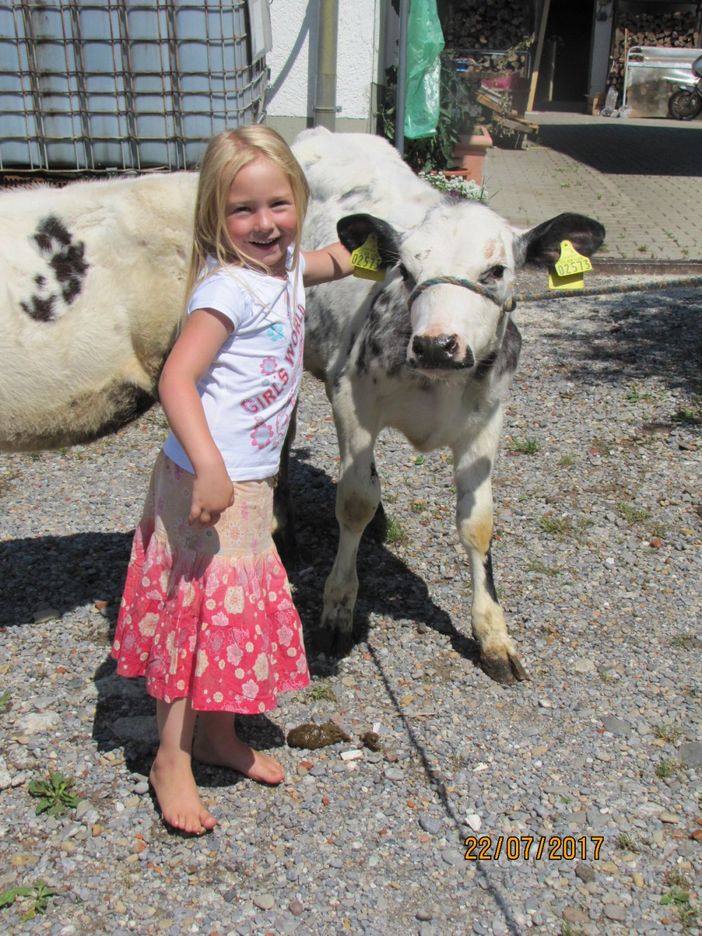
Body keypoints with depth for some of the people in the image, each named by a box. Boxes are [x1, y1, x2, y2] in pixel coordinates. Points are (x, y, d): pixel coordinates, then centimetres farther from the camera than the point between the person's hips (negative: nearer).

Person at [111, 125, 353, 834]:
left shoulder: (286, 264, 6)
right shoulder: (230, 288, -20)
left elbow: (331, 264, 32)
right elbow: (176, 379, -29)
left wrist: (342, 254, 12)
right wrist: (210, 469, -37)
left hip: (249, 481, 9)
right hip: (207, 481, -9)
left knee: (240, 610, 18)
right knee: (204, 611, 1)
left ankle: (218, 737, 36)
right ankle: (172, 758, 20)